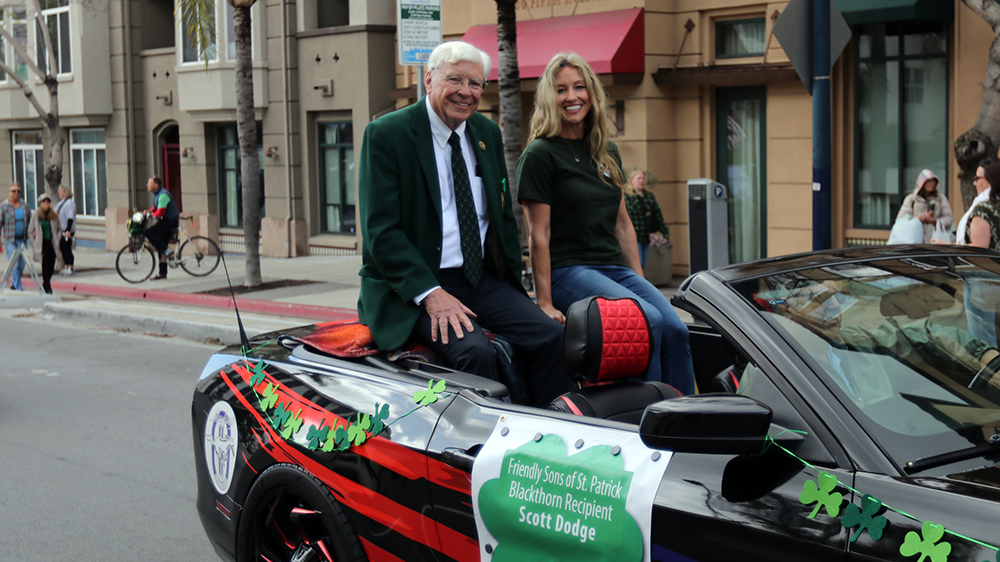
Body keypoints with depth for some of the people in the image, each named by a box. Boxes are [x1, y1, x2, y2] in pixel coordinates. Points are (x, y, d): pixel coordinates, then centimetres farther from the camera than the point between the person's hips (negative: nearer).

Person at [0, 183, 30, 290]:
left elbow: (30, 221, 16)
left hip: (22, 239, 4)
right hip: (10, 240, -4)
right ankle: (18, 287, -2)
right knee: (14, 264, -8)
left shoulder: (24, 206, 10)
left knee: (22, 263, 6)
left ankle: (14, 284, 24)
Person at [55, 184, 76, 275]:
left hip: (67, 231, -9)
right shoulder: (60, 203, 16)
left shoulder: (70, 203, -13)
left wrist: (68, 230, -25)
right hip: (60, 230, 9)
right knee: (62, 248, 11)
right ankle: (67, 267, 20)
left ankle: (71, 268, 0)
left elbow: (70, 218, -19)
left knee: (67, 249, -7)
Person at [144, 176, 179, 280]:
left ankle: (166, 251, -13)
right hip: (166, 221, 10)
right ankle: (162, 273, 14)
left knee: (149, 233, -23)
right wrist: (149, 211, 5)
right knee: (161, 248, 10)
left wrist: (151, 214, -9)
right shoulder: (156, 194, 11)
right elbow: (156, 207, 25)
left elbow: (160, 213, -26)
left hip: (171, 221, -10)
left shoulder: (163, 195, -20)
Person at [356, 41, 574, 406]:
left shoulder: (488, 133, 13)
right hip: (410, 288, -6)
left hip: (483, 280, 6)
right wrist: (429, 293, -22)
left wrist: (513, 287, 8)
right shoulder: (386, 134, -6)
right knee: (475, 352, -31)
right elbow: (380, 230, -12)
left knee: (550, 336, -17)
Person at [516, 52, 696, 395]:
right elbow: (539, 234, -7)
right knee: (648, 321, -28)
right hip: (568, 271, -6)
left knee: (675, 329, -17)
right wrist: (544, 302, -11)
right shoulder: (540, 155, -3)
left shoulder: (607, 153, 18)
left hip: (615, 269, 6)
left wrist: (640, 281, 15)